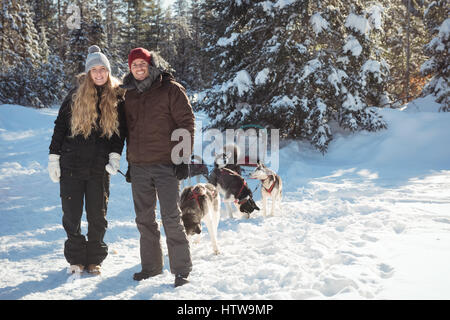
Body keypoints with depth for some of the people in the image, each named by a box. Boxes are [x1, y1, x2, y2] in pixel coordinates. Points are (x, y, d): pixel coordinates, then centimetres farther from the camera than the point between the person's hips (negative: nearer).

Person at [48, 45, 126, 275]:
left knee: (97, 216, 5)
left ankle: (94, 259, 20)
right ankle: (76, 258, 19)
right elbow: (60, 126, 5)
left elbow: (120, 129, 8)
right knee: (71, 215, 4)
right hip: (71, 164, 0)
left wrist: (115, 155, -6)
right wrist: (54, 157, 1)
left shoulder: (116, 97, 4)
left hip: (99, 168, 0)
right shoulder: (75, 95, 3)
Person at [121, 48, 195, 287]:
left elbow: (186, 122, -5)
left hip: (166, 164, -6)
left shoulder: (171, 89, -3)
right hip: (138, 166, 6)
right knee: (144, 219, 11)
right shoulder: (130, 94, 15)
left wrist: (184, 155, -11)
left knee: (171, 218, -7)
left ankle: (181, 270, 1)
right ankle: (150, 266, 24)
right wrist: (130, 162, 18)